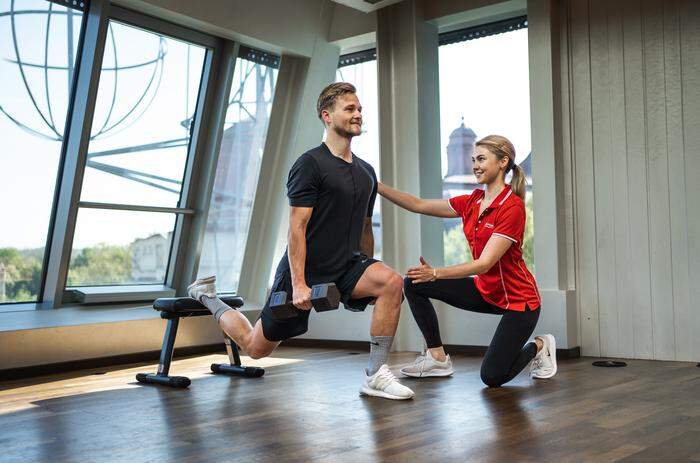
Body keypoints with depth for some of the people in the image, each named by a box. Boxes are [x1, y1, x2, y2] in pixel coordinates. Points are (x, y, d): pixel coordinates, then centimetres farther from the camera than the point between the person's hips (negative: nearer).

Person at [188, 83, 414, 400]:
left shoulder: (366, 172, 10)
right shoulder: (311, 164, -14)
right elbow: (297, 228, -19)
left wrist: (368, 276, 18)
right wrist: (299, 284, -25)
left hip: (346, 266, 6)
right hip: (305, 271, -5)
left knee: (391, 282, -25)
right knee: (256, 347, 8)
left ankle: (375, 376, -17)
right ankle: (206, 296, 36)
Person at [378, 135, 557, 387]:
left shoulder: (512, 207, -23)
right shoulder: (472, 202, 1)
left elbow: (484, 263, -29)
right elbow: (419, 205, 4)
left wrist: (435, 273, -39)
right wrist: (378, 186, -4)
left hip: (518, 299, -7)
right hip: (485, 290, 8)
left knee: (492, 377, -12)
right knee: (413, 284, -4)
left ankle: (539, 346, 19)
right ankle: (437, 357, 7)